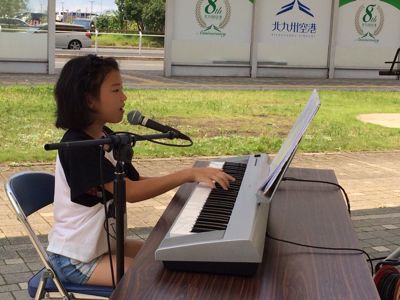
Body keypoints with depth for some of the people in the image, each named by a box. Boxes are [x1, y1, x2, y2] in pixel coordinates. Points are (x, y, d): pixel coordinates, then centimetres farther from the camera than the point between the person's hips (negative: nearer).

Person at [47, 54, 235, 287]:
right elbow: (130, 192, -29)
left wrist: (195, 177, -7)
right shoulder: (77, 146, -24)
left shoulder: (107, 137, 6)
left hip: (105, 242, 9)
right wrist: (188, 174, -30)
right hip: (77, 259, -9)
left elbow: (137, 181, 5)